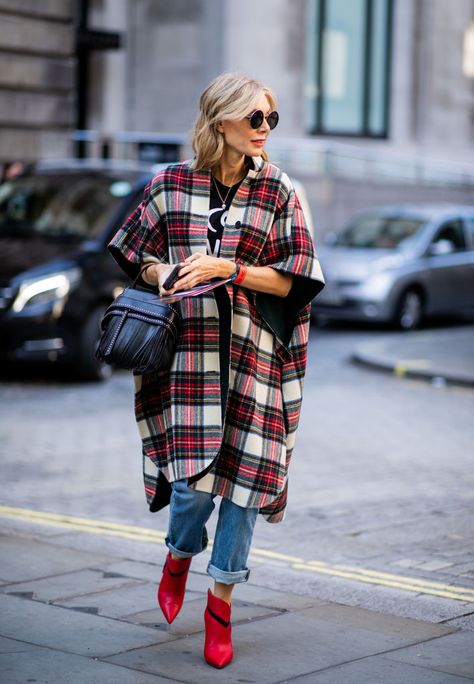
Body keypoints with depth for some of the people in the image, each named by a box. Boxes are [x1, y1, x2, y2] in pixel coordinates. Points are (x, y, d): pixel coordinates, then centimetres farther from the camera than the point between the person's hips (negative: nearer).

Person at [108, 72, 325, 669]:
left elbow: (295, 278, -1)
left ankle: (221, 601, 18)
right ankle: (180, 553, 27)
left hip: (253, 353, 1)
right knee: (192, 478, -8)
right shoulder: (171, 185, 4)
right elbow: (136, 256, 14)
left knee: (243, 474, 2)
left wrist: (229, 269, -13)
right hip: (189, 349, -1)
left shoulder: (278, 191, 3)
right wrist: (163, 273, -8)